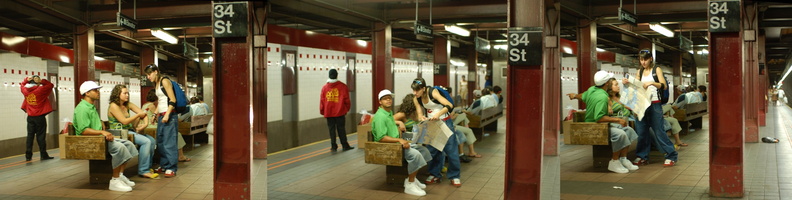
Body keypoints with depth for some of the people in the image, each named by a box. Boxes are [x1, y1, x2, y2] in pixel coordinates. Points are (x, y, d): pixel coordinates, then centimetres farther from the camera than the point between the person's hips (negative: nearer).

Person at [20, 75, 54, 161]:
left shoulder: (25, 90, 2)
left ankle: (28, 156, 6)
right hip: (40, 117, -4)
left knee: (30, 135, 7)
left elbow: (22, 85, 23)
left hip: (30, 117, 4)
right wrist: (41, 81, -9)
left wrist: (27, 80, 7)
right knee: (41, 136, -1)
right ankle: (43, 155, 1)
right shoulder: (40, 90, -12)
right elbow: (50, 85, -5)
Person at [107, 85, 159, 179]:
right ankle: (143, 170, -18)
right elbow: (124, 121, -17)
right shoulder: (113, 106, -11)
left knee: (152, 141, -4)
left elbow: (143, 113, 7)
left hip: (129, 131, 8)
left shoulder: (128, 105, 11)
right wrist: (138, 115, -7)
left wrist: (145, 123, -12)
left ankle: (147, 167, 7)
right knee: (146, 141, -23)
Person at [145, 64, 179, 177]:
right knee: (160, 141, 10)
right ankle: (164, 165, 18)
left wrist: (167, 115, -19)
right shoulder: (156, 84, 18)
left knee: (169, 141, -9)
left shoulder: (164, 81, -8)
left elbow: (173, 100, -13)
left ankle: (171, 168, -8)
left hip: (169, 115, -9)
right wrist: (156, 114, 22)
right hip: (161, 115, 9)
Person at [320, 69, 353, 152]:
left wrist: (322, 111, 14)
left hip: (329, 113, 1)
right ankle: (345, 145, 7)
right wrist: (347, 108, 14)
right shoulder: (342, 86, -3)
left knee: (332, 129, 7)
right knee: (341, 129, 4)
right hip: (340, 112, -1)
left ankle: (333, 146, 7)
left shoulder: (324, 87, 1)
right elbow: (346, 99, -1)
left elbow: (322, 100, 3)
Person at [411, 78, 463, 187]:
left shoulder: (433, 93, -22)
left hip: (444, 122, -5)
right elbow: (419, 114, -3)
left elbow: (449, 106, -30)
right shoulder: (416, 99, -4)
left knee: (451, 149, -3)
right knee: (433, 150, 5)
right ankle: (435, 175, 18)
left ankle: (454, 176, 6)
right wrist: (421, 117, -27)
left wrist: (438, 114, -44)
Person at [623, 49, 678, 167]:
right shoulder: (639, 72, 14)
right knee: (641, 132, 4)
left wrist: (651, 83, -25)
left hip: (654, 104, -5)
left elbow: (664, 86, -9)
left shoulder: (656, 70, 2)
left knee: (659, 131, -6)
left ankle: (671, 156, 1)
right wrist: (628, 83, -7)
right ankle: (642, 157, 14)